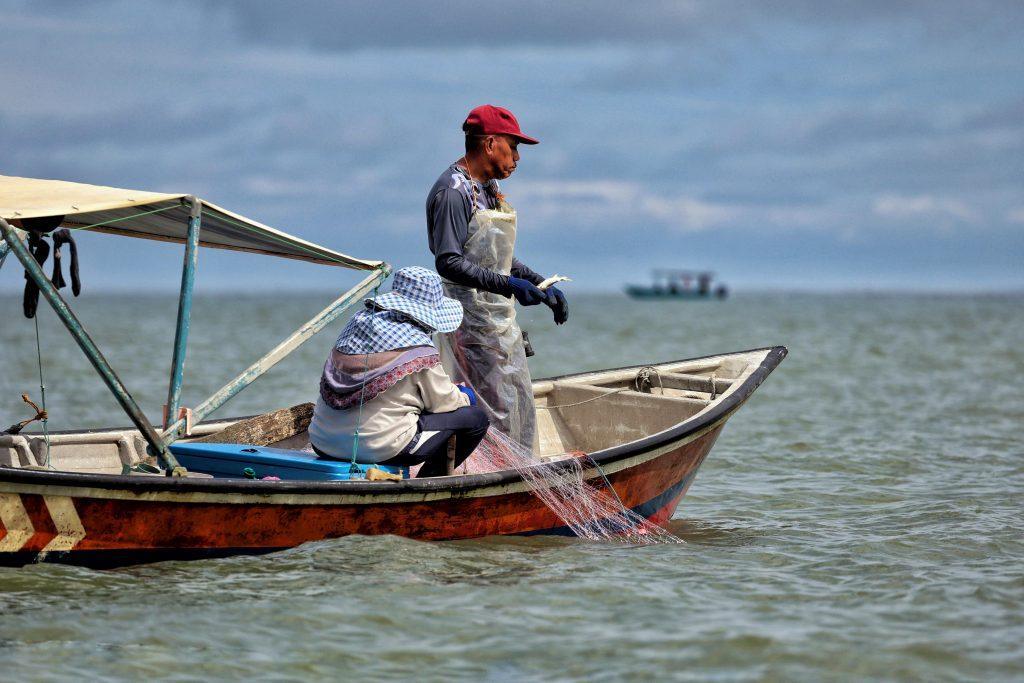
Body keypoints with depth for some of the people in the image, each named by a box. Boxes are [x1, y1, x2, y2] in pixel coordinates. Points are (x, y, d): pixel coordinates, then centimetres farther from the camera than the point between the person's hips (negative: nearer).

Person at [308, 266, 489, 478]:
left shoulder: (359, 320, 8)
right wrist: (464, 396, 25)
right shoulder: (418, 347, -11)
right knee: (476, 418, 3)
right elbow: (442, 401, -1)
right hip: (379, 449, -8)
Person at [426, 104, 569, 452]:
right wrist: (507, 285, -30)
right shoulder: (453, 192, -16)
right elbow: (448, 263, -24)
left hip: (500, 316, 10)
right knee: (496, 411, -10)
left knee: (520, 406, 13)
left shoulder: (489, 188, 15)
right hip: (473, 321, -10)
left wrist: (542, 285, 16)